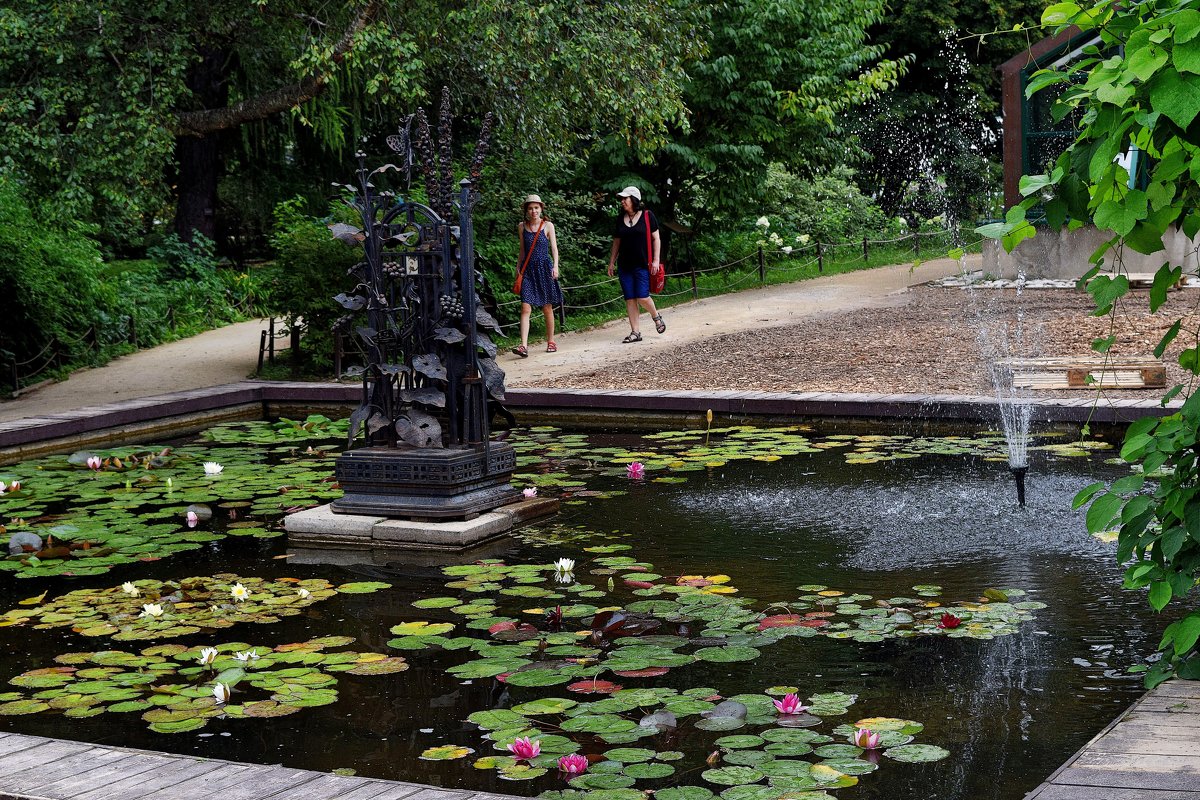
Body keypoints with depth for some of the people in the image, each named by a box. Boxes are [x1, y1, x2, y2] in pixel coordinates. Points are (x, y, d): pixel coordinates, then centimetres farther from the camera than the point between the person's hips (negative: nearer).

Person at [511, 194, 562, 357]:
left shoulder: (548, 226, 1)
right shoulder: (522, 227, 8)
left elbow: (554, 248, -1)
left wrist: (555, 266, -13)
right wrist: (518, 268, 14)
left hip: (544, 268, -1)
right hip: (528, 270, 1)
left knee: (547, 308, 7)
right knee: (525, 308, -11)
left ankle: (551, 342, 23)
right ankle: (524, 346, -18)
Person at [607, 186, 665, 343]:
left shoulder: (647, 216, -2)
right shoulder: (620, 218, 10)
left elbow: (656, 239, -1)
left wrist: (656, 260, -8)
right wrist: (611, 262, 13)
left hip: (643, 265, -5)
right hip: (625, 265, 5)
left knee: (642, 297, -12)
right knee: (629, 299, 1)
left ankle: (656, 316, 18)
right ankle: (635, 332, 5)